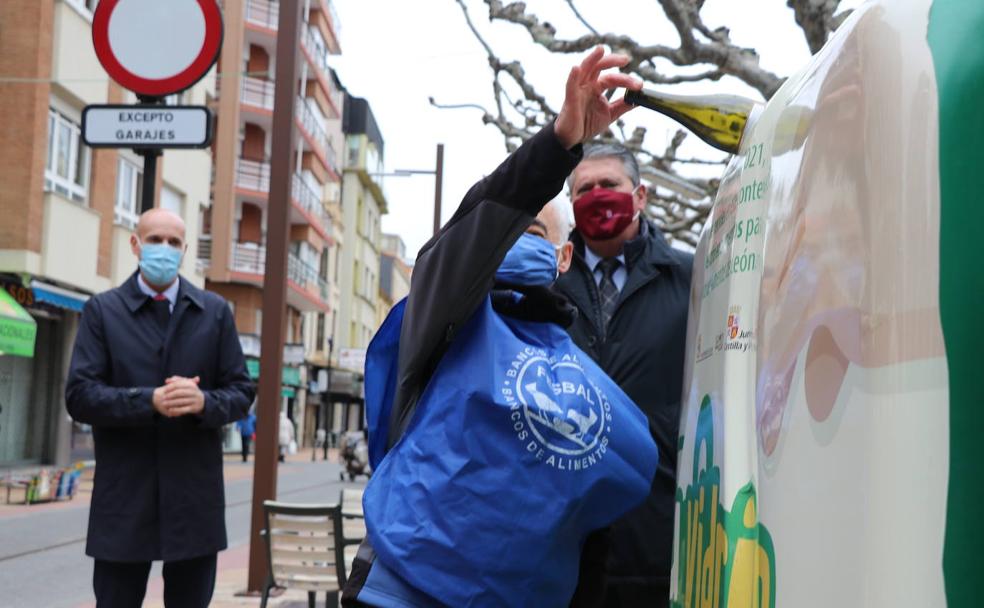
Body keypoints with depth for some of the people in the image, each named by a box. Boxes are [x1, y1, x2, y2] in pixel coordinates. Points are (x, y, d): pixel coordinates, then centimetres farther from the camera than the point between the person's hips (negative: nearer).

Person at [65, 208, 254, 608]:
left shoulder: (215, 312, 8)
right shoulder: (102, 310, 3)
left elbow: (241, 393, 6)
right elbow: (79, 396, -6)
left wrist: (204, 402, -16)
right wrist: (150, 401, -20)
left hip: (195, 496, 2)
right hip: (124, 496, -1)